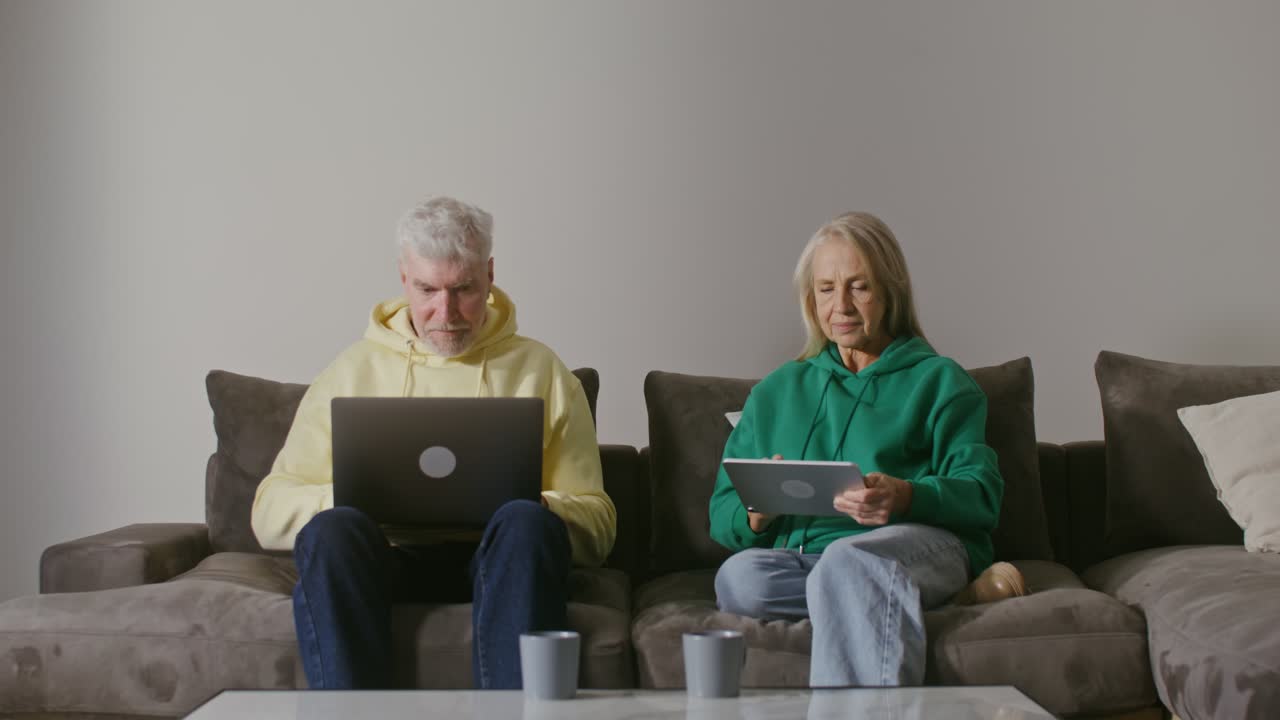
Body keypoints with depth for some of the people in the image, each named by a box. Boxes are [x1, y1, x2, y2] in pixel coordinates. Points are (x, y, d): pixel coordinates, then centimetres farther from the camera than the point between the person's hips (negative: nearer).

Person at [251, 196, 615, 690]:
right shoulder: (352, 372, 16)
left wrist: (527, 506, -11)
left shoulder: (542, 372, 14)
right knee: (331, 529, -32)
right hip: (383, 558, 1)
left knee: (526, 523, -33)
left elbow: (597, 524, 10)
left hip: (499, 557, 0)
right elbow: (271, 512, 10)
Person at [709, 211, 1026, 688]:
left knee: (846, 560, -38)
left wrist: (905, 497, -20)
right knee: (737, 578, -33)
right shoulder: (775, 393, 27)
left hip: (919, 542, -3)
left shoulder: (939, 381, 17)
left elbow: (980, 495, 2)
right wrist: (756, 513, -7)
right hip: (798, 555, 3)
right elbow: (722, 516, 19)